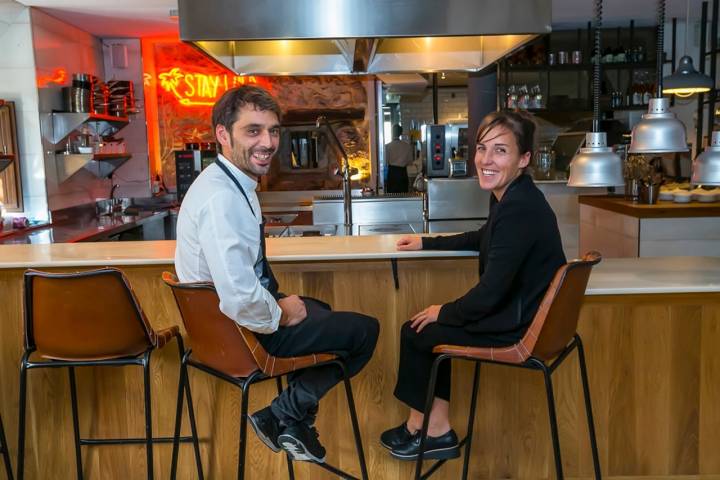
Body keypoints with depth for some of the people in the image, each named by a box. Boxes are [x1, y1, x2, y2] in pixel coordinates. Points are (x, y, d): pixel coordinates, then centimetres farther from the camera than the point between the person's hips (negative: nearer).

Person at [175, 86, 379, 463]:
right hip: (242, 329, -10)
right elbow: (240, 300, -36)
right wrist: (279, 315, -17)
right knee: (365, 330, -1)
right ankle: (283, 416, 8)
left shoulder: (230, 181, 2)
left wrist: (278, 303, 4)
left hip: (223, 312, 10)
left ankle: (296, 419, 28)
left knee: (321, 311, 31)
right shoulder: (222, 198, -28)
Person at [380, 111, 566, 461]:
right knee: (433, 327, 19)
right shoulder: (510, 196, 4)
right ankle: (433, 427, 22)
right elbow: (481, 240, 25)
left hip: (519, 328, -10)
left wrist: (444, 312, -9)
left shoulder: (519, 209, -27)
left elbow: (489, 294, -26)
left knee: (414, 332, 4)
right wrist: (426, 243, 23)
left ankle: (431, 429, 25)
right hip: (519, 312, 10)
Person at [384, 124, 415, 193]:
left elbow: (385, 161, -5)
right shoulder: (407, 146, -1)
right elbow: (410, 161, 5)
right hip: (403, 172, 2)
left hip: (392, 172, -2)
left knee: (391, 193, 3)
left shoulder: (387, 146, -7)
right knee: (403, 194, 7)